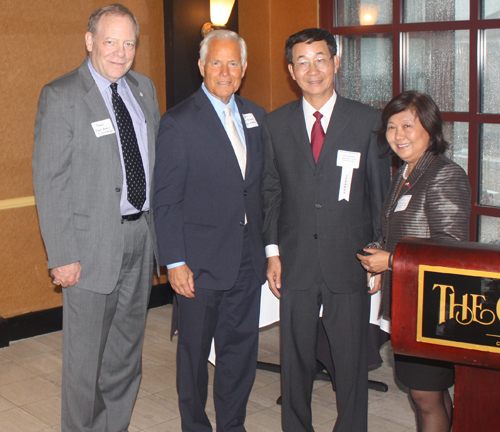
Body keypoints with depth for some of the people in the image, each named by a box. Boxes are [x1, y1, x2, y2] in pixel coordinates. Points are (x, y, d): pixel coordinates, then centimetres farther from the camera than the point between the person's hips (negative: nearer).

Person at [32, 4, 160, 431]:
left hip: (141, 235, 6)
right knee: (85, 353, 5)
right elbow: (48, 180, -12)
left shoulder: (144, 88, 9)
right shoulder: (61, 96, -10)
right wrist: (62, 255, -16)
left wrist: (158, 227, 8)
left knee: (127, 348, 17)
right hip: (93, 242, -6)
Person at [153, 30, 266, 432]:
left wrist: (267, 246, 10)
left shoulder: (255, 116, 8)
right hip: (201, 261, -5)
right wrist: (175, 262, -14)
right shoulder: (178, 122, -9)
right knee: (195, 352, 10)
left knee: (241, 349, 14)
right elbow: (167, 200, -10)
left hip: (247, 258, 5)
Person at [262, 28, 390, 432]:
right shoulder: (275, 124, 5)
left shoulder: (368, 121, -1)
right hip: (295, 261, 2)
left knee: (351, 358, 7)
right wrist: (272, 251, 2)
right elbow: (271, 191, 8)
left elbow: (380, 192, 1)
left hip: (350, 261, -1)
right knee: (296, 357, 13)